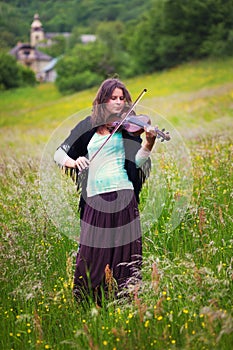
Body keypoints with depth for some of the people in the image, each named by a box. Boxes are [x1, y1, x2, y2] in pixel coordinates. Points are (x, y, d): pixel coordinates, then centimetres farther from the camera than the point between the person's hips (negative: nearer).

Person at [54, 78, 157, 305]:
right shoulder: (89, 126, 13)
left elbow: (137, 162, -6)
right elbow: (59, 153, 12)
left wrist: (148, 143, -24)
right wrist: (72, 162, -10)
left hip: (121, 195, -2)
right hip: (94, 199, 2)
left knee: (122, 251, -4)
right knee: (90, 253, -1)